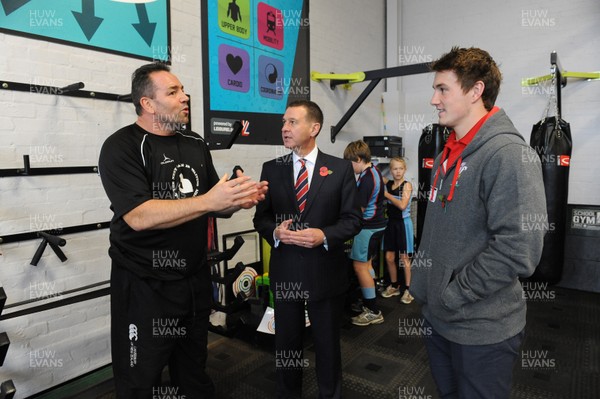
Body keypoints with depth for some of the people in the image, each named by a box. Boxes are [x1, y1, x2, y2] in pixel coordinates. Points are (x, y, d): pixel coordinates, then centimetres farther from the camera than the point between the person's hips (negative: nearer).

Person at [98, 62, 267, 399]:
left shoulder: (196, 145, 7)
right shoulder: (122, 147, -11)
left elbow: (216, 206, 11)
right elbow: (139, 216, -24)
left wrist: (240, 201, -11)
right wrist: (208, 201, -29)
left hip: (196, 280, 6)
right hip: (144, 285, -5)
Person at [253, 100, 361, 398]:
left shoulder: (341, 169, -3)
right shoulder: (271, 169, 3)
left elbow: (352, 218, -4)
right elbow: (261, 217, 4)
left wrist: (324, 235, -20)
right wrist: (275, 231, -17)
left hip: (326, 272, -1)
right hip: (284, 272, 2)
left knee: (328, 344, 17)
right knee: (286, 344, 18)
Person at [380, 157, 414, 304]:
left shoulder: (407, 185, -10)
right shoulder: (387, 183, 4)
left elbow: (402, 205, -21)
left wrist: (386, 194, -18)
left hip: (403, 223, -4)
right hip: (390, 222, 5)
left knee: (404, 258, 4)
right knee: (389, 257, 10)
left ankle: (408, 290, 15)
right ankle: (394, 286, 27)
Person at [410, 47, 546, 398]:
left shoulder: (508, 154, -20)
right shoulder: (450, 152, 8)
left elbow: (519, 250, -27)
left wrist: (454, 294, -19)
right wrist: (425, 283, 9)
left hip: (481, 329, -7)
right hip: (437, 316, 8)